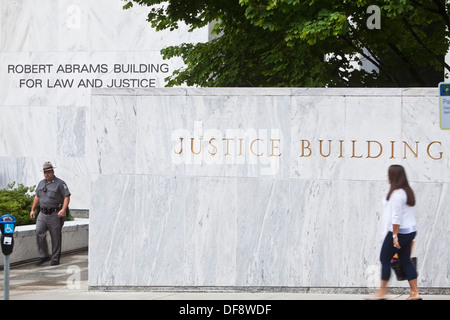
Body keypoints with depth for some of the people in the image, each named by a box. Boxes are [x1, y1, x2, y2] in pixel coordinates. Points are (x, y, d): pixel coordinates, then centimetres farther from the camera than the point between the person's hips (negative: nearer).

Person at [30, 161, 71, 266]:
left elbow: (67, 196, -12)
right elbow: (37, 197, 24)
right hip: (43, 213, 5)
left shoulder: (60, 183, -5)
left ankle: (55, 259, 9)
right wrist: (32, 210, 19)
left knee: (55, 237, 0)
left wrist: (63, 209, -25)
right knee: (39, 233, -10)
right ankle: (43, 256, 0)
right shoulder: (41, 183, 14)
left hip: (55, 214, -5)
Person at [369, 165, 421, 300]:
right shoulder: (407, 191, 15)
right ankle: (414, 293, 4)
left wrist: (395, 235, -21)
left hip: (399, 231, -10)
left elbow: (396, 217, -21)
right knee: (406, 261, 9)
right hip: (410, 231, 10)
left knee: (385, 259, -1)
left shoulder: (397, 193, -17)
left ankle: (382, 292, 2)